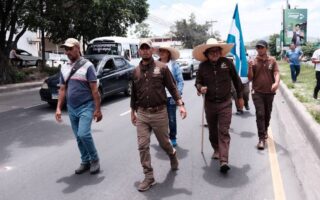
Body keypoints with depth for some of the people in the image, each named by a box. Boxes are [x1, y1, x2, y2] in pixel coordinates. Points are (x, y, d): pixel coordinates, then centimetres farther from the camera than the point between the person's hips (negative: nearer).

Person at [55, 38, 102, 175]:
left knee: (84, 134, -17)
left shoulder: (87, 65, -8)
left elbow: (94, 89, -10)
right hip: (71, 109, 6)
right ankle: (85, 161, 26)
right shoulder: (64, 68, 9)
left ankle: (95, 159, 5)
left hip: (86, 107, -6)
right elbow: (62, 89, 13)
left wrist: (97, 109, -13)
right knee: (78, 137, 11)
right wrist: (58, 108, 6)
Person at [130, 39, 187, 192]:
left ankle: (172, 155, 48)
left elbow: (172, 88, -4)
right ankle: (149, 177, 12)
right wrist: (133, 112, 17)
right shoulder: (136, 71, 6)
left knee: (164, 143, 14)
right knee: (143, 146, -1)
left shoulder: (162, 67, -3)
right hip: (142, 114, 3)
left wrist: (181, 104, -15)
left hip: (159, 113, -2)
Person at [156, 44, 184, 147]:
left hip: (170, 96, -2)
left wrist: (177, 94, -10)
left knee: (172, 119, 7)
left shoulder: (174, 65, -2)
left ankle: (173, 138, 26)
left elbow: (180, 81, -1)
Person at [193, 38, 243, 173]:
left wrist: (240, 97, 12)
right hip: (209, 104, 2)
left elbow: (236, 80, 6)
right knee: (212, 131, 15)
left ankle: (224, 161, -9)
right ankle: (216, 150, 40)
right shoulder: (203, 66, -2)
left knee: (224, 132, -8)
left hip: (225, 103, -2)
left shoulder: (227, 62, -4)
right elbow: (198, 82, 9)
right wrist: (200, 88, -16)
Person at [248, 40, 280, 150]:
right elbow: (250, 78, -2)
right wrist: (250, 67, -19)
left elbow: (276, 73, -7)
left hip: (270, 92, 2)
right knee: (260, 114, -9)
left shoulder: (272, 60, 3)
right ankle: (262, 139, -6)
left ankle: (265, 130, 42)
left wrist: (276, 83, -27)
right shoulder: (253, 62, 0)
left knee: (267, 114, 16)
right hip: (257, 92, -2)